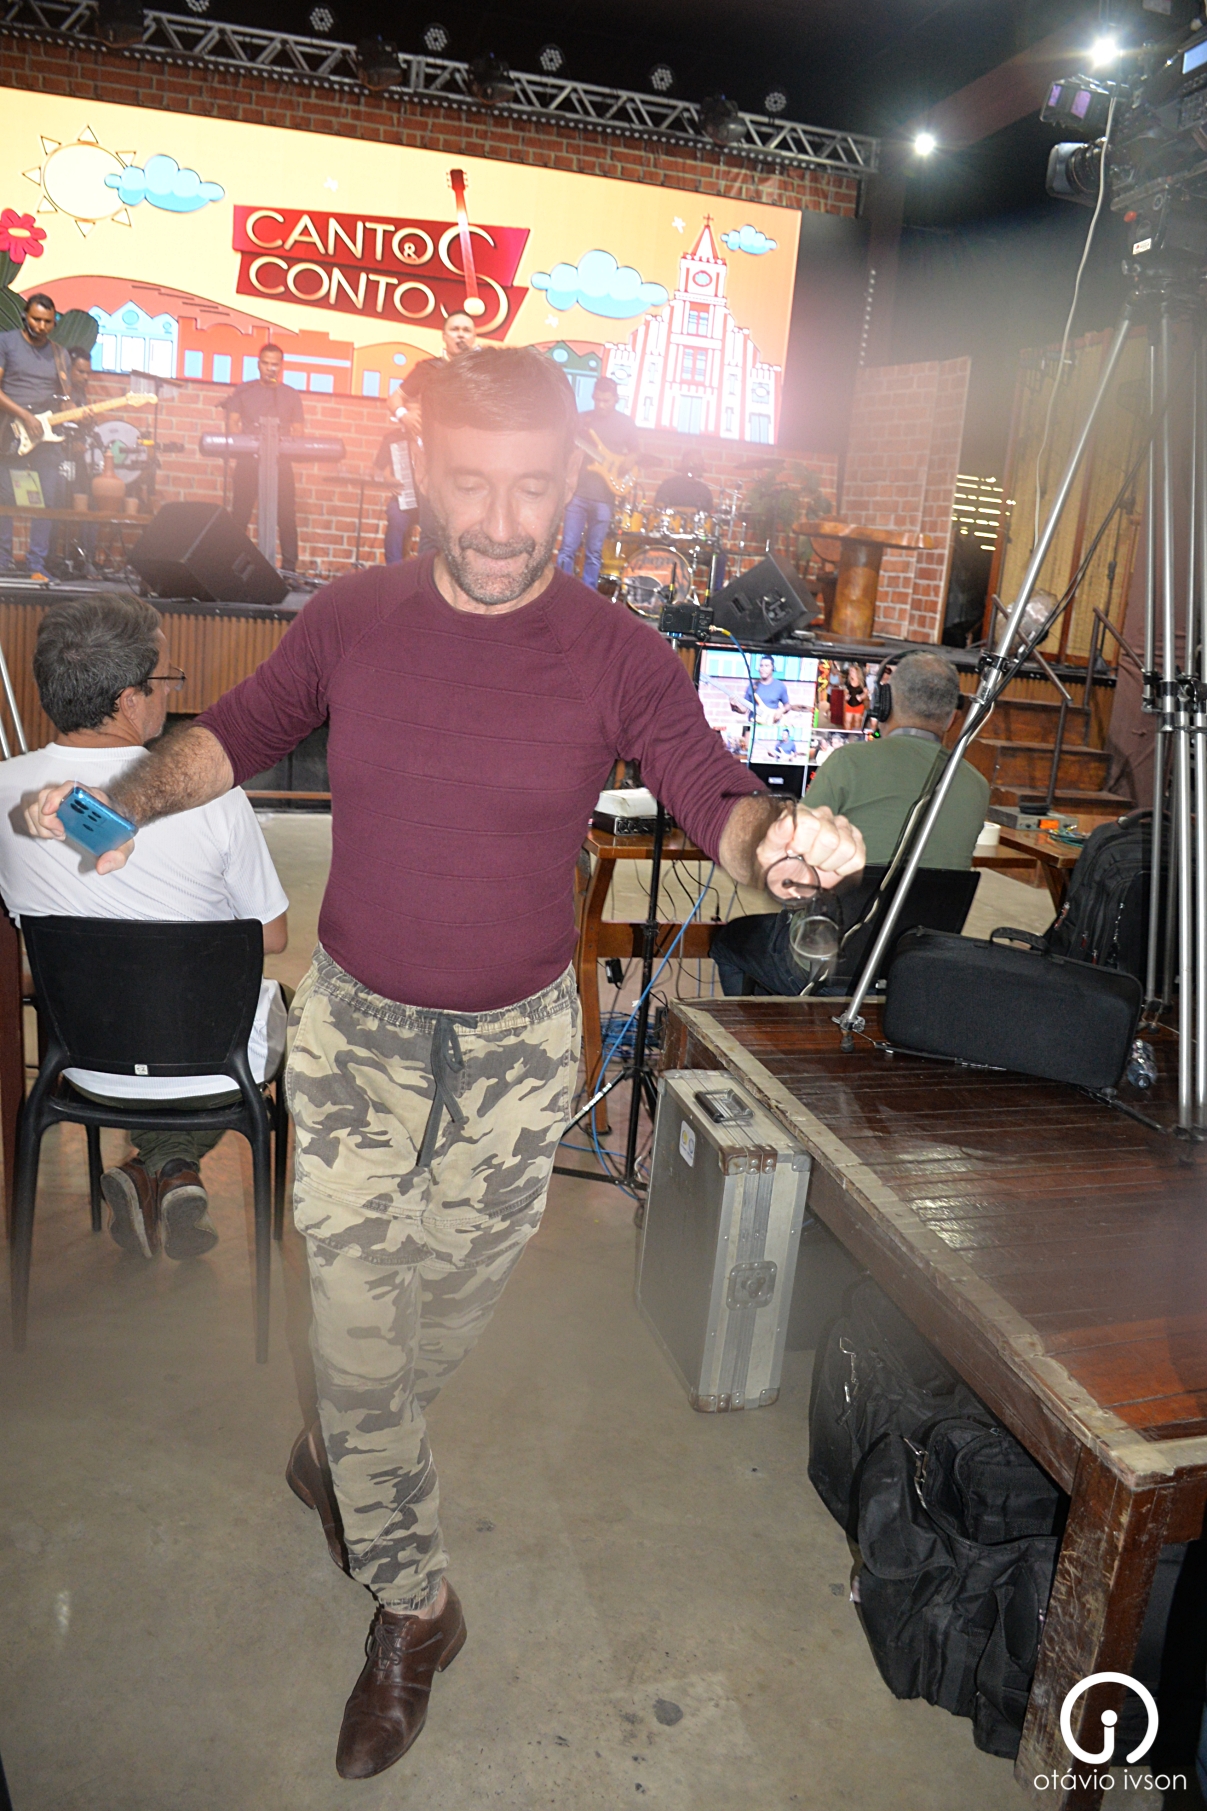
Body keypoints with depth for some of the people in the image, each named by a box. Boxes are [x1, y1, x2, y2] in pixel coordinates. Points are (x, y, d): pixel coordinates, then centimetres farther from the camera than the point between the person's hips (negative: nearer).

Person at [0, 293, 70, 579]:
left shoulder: (59, 353, 15)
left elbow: (65, 397, 18)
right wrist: (25, 416, -16)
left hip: (47, 435, 3)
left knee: (48, 501, -3)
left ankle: (37, 564, 2)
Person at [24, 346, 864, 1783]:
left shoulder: (615, 656, -10)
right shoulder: (350, 619, -5)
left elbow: (718, 799, -14)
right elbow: (237, 732, 9)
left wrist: (777, 845, -37)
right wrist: (129, 800, -8)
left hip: (518, 1045, 0)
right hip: (353, 1030, 1)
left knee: (451, 1311, 17)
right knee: (357, 1316, 7)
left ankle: (343, 1444, 52)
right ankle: (411, 1603, 34)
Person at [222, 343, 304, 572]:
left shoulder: (291, 396, 13)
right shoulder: (243, 391, 12)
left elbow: (297, 431, 10)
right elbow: (232, 422, 6)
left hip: (280, 462, 0)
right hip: (248, 460, 0)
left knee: (286, 516, -5)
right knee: (239, 515, -2)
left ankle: (289, 568, -2)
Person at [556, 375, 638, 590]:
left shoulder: (625, 424, 5)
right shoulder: (583, 419, 6)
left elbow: (633, 453, 13)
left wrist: (622, 469, -7)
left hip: (604, 498, 0)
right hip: (579, 493, 0)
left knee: (594, 554, 4)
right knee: (567, 549, -3)